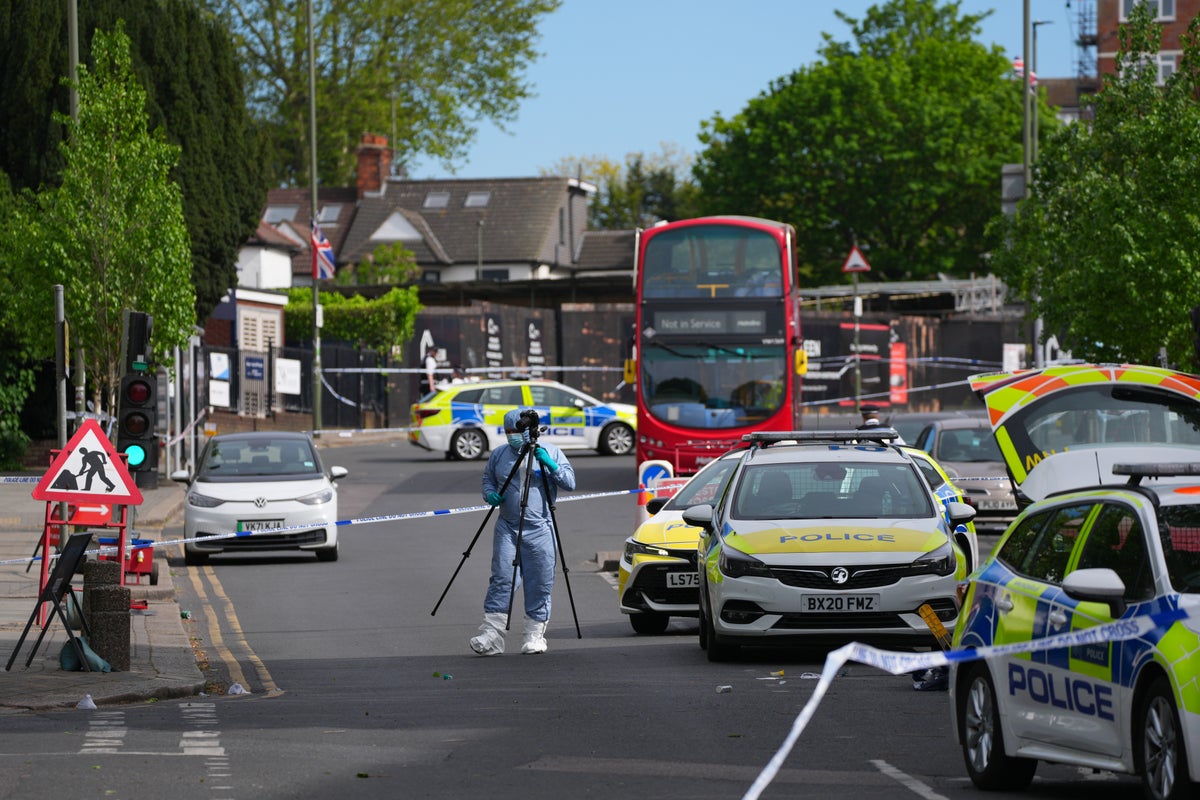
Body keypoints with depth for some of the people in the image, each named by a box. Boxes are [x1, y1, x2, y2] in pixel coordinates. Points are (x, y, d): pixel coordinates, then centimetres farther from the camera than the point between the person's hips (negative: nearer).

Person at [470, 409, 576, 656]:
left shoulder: (550, 452, 2)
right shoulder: (498, 455, 9)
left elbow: (570, 483, -2)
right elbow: (487, 479, 21)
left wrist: (550, 465, -18)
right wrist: (489, 494, -2)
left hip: (540, 531, -1)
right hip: (507, 528, 1)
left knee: (540, 585, 1)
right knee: (501, 580, -8)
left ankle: (535, 636, 11)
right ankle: (491, 636, -11)